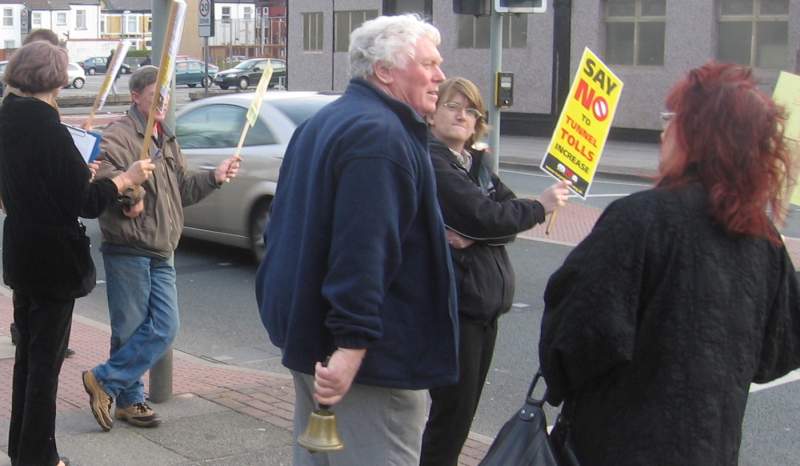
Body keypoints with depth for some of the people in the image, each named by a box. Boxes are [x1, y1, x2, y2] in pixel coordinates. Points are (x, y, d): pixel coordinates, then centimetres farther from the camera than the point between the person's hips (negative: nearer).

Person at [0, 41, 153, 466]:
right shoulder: (45, 125, -21)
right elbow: (83, 201, -19)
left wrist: (81, 174, 25)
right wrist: (126, 179, -5)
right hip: (53, 256, -8)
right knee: (46, 358, 2)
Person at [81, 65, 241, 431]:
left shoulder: (166, 141, 20)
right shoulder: (119, 136, -10)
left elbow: (183, 189, 26)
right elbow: (104, 179, -24)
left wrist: (214, 177, 14)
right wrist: (130, 192, -37)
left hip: (161, 254, 8)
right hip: (128, 252, -8)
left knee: (164, 329, 5)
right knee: (130, 329, 0)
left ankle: (106, 383, 15)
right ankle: (129, 399, 13)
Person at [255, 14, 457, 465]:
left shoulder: (326, 123, 16)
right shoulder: (381, 134, -17)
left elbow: (288, 231, 23)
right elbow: (364, 249, -28)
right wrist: (353, 343, -31)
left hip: (311, 335, 11)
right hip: (373, 358, -11)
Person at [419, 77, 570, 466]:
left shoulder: (477, 163, 15)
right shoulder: (430, 162, -12)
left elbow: (508, 218, 4)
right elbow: (484, 215, -21)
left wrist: (473, 236, -16)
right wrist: (540, 206, -7)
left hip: (484, 302, 8)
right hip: (451, 305, -8)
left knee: (463, 409, 12)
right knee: (452, 411, -5)